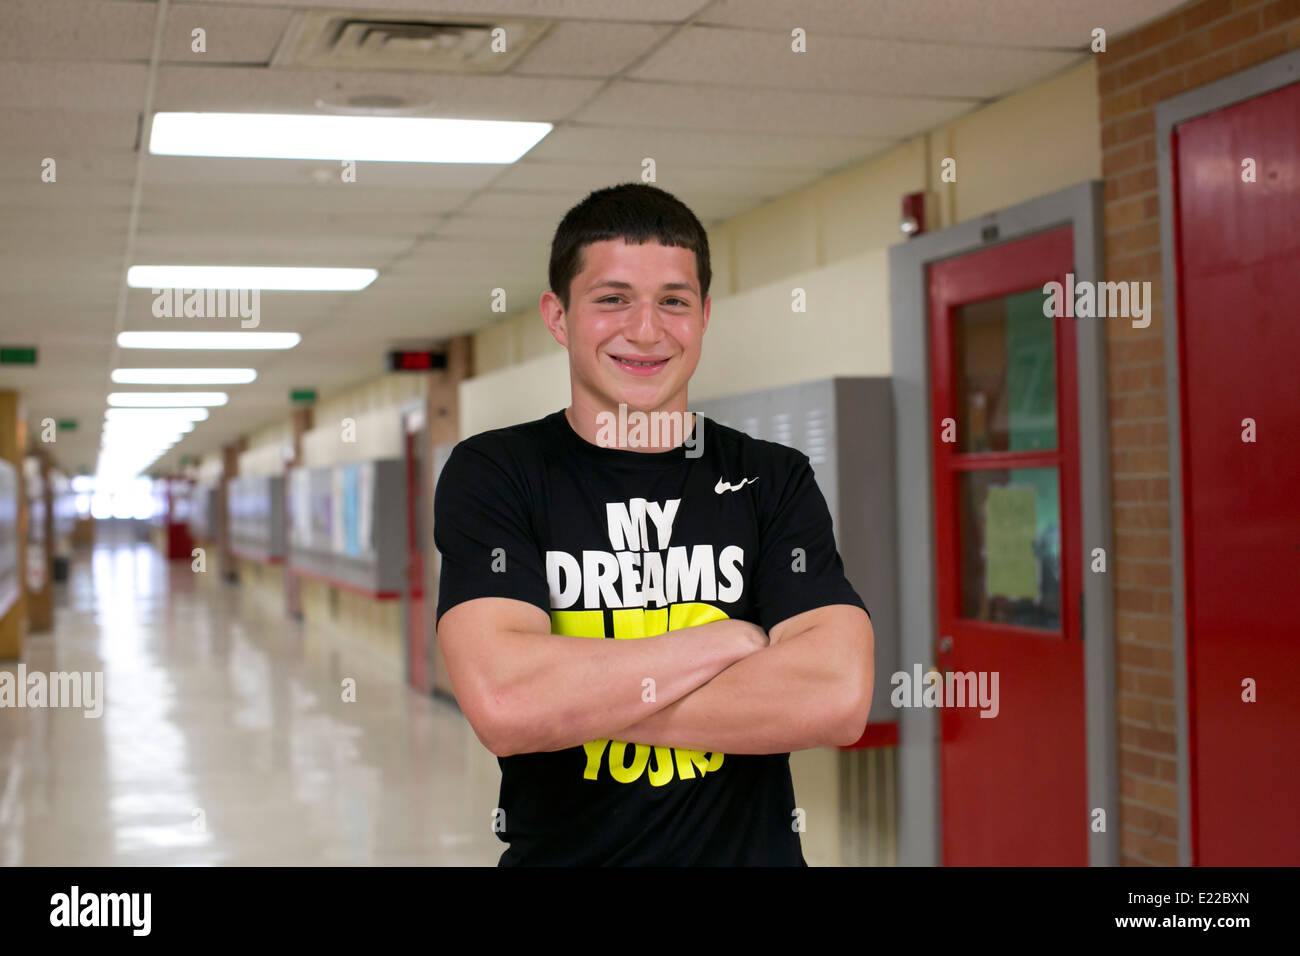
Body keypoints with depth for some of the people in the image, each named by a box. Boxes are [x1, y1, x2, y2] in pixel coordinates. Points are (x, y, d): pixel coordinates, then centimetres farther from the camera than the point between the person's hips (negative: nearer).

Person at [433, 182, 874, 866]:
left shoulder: (773, 481, -3)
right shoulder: (491, 475, -7)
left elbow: (837, 697, -18)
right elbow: (502, 703, -24)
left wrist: (579, 695, -20)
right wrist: (728, 640, -16)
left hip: (752, 850, 1)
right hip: (558, 851, -1)